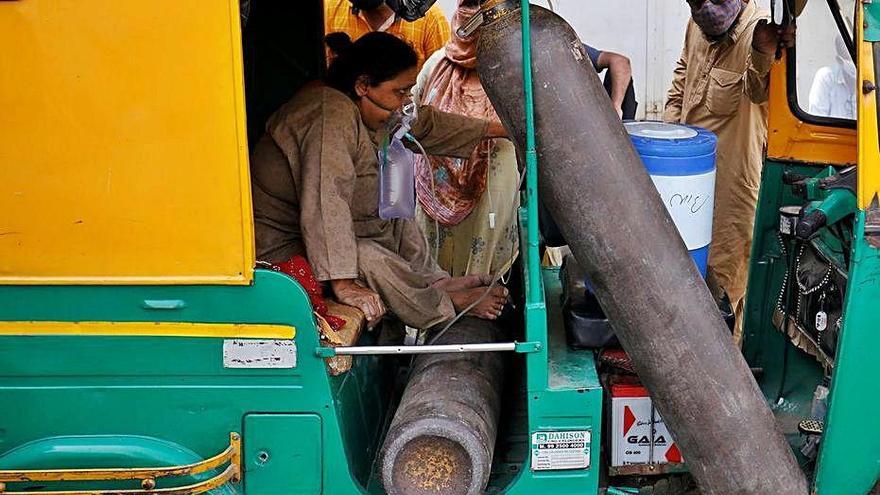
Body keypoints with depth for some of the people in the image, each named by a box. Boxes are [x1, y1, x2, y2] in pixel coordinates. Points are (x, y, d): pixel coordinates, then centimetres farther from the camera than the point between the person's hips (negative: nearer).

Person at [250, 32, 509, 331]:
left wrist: (492, 129, 20)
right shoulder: (333, 115, -29)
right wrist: (343, 284, -40)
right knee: (367, 258, -26)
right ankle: (442, 302, -3)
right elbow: (326, 203, -38)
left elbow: (423, 123, 16)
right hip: (282, 247, -11)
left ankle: (432, 280, 5)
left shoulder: (359, 108, 1)